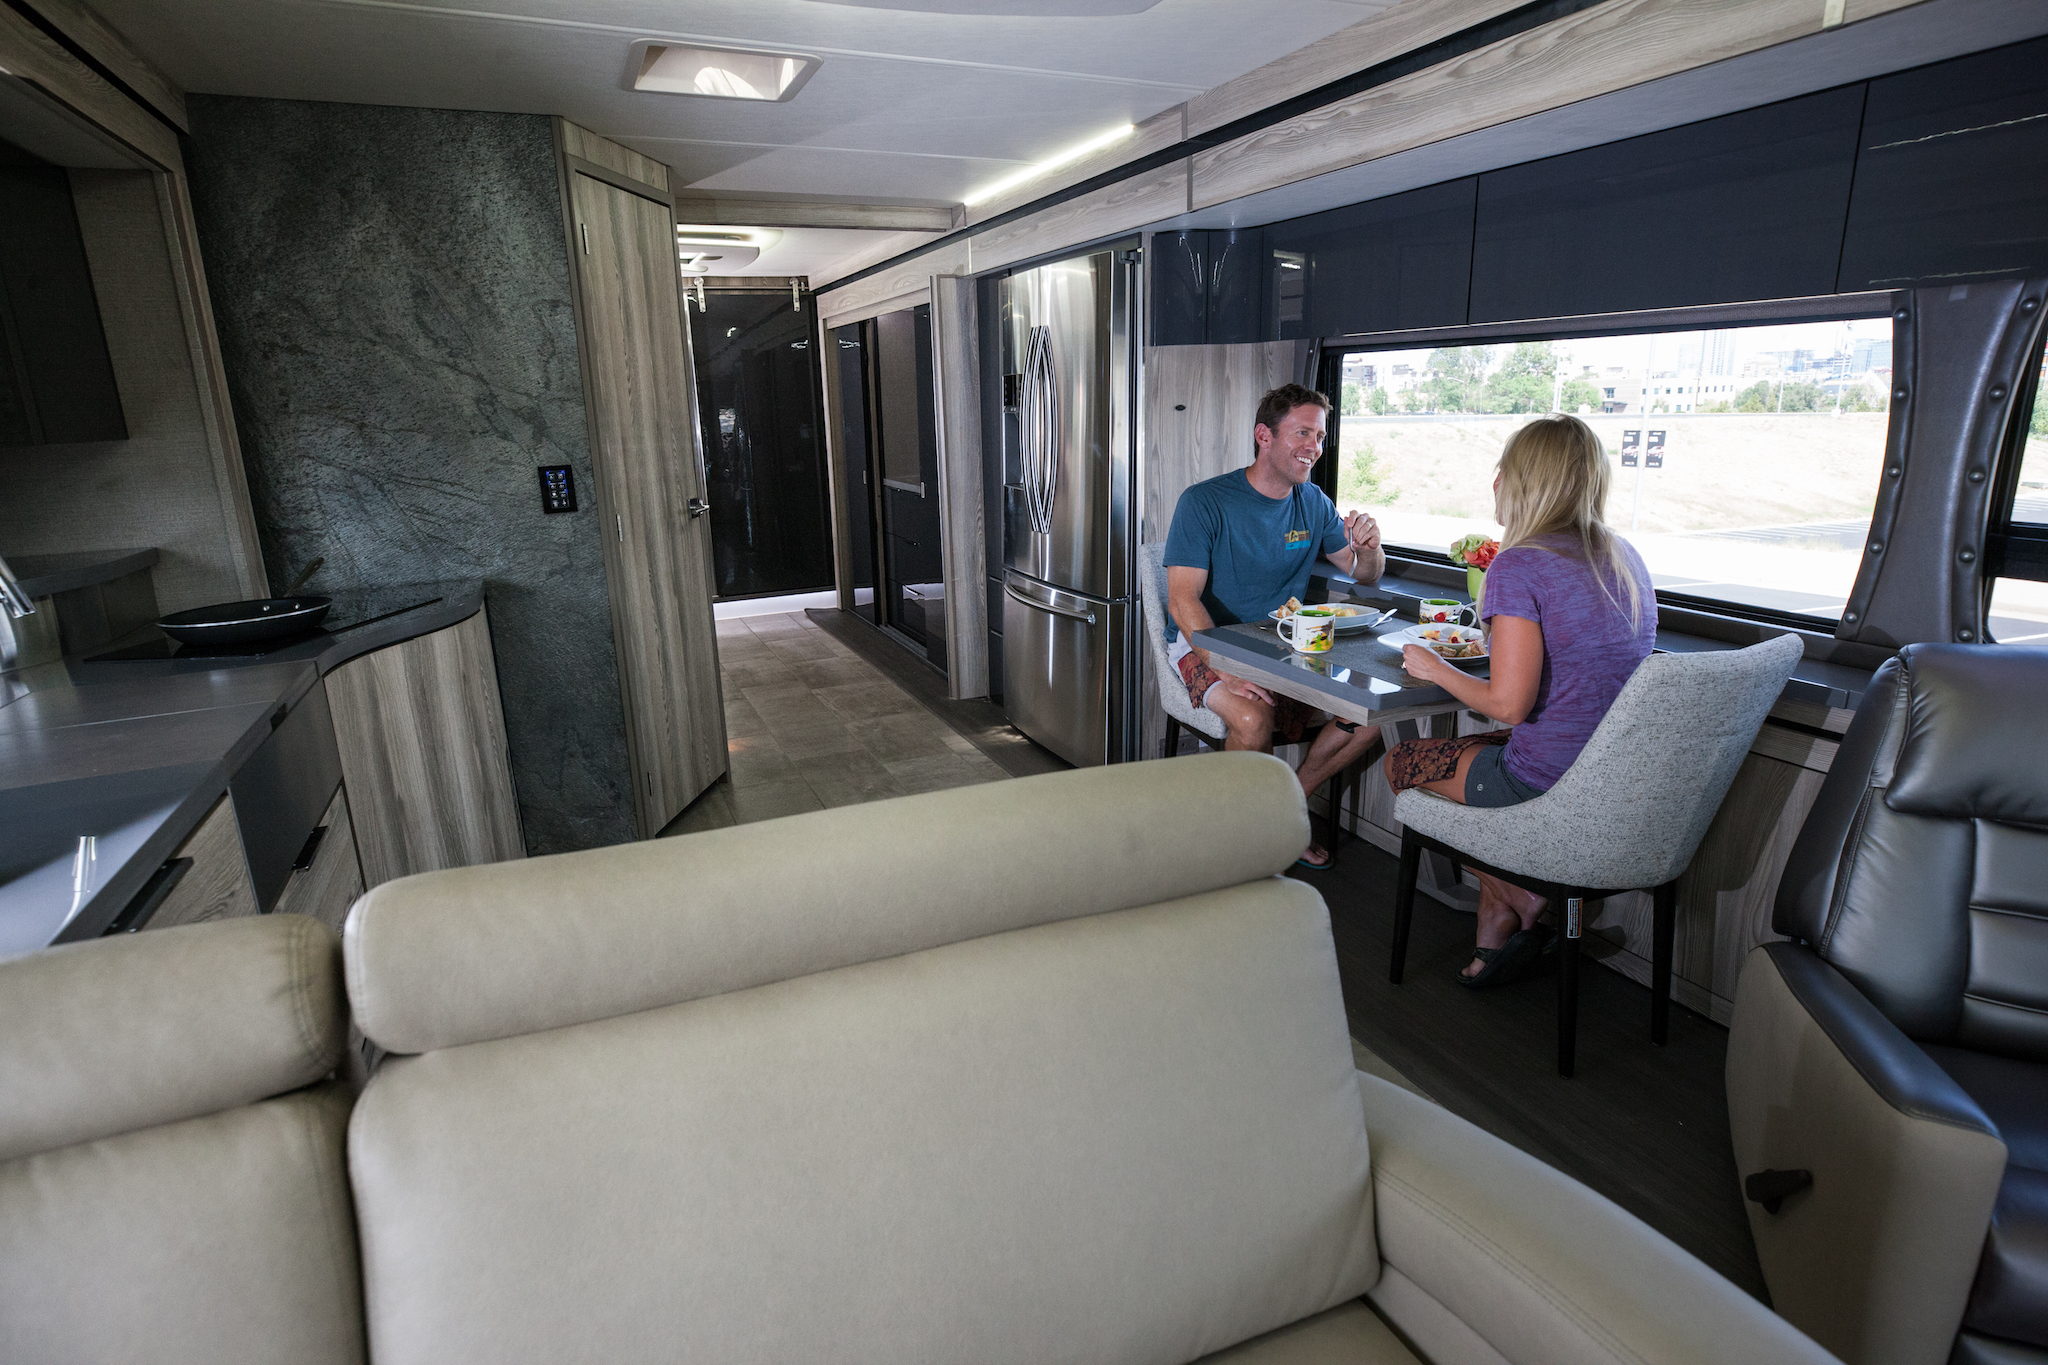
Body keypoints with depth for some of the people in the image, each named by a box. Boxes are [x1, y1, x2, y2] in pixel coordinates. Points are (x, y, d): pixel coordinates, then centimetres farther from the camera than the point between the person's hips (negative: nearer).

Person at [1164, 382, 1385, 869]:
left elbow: (1364, 574, 17)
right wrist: (1228, 668, -35)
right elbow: (1182, 600, -20)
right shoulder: (1205, 502, -12)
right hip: (1207, 643, -6)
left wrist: (1369, 548, -9)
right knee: (1254, 719, -35)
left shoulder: (1314, 504, 7)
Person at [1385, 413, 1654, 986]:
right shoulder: (1624, 557, 7)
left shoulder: (1519, 564, -18)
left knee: (1403, 762, 15)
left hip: (1551, 787, -8)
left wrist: (1437, 669, -4)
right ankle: (1496, 936, 25)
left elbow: (1509, 704, -20)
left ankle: (1520, 902, 18)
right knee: (1467, 747, 30)